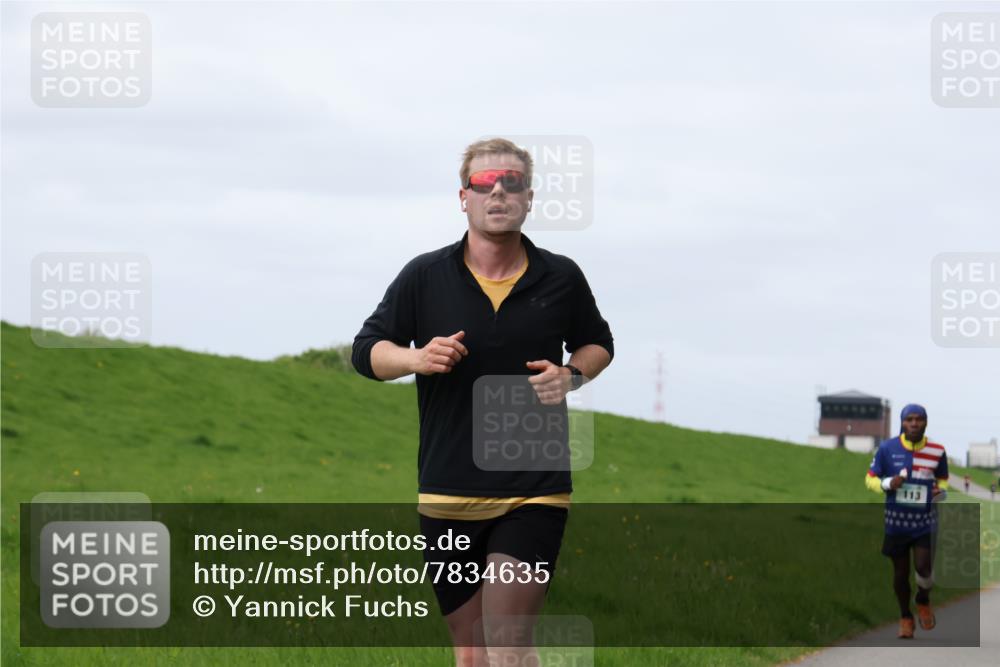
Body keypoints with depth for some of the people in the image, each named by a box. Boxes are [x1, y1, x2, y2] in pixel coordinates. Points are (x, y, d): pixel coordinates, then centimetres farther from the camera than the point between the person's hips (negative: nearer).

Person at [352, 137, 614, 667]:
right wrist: (416, 358, -15)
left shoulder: (562, 278, 3)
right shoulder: (424, 276, 2)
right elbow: (366, 350, 6)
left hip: (535, 492, -1)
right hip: (446, 497, 1)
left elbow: (598, 344, 20)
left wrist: (572, 375, -2)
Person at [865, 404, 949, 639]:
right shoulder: (887, 448, -7)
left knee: (923, 568, -11)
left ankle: (923, 601, 23)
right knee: (901, 571, 8)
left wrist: (941, 491, -9)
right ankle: (905, 617, 28)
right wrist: (887, 484, -19)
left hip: (925, 520, 0)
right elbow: (870, 479, 2)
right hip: (896, 520, 0)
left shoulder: (937, 451, -3)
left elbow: (943, 479, 14)